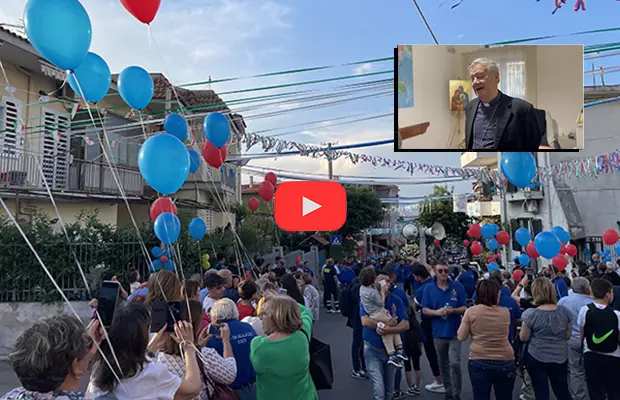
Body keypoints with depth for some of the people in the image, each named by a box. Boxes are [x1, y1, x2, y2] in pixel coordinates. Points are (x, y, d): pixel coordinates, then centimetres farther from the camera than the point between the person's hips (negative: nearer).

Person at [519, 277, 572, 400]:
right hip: (561, 358, 4)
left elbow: (523, 338, -8)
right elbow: (568, 336, 6)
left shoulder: (531, 314, -18)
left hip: (537, 359, -4)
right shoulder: (565, 312, -6)